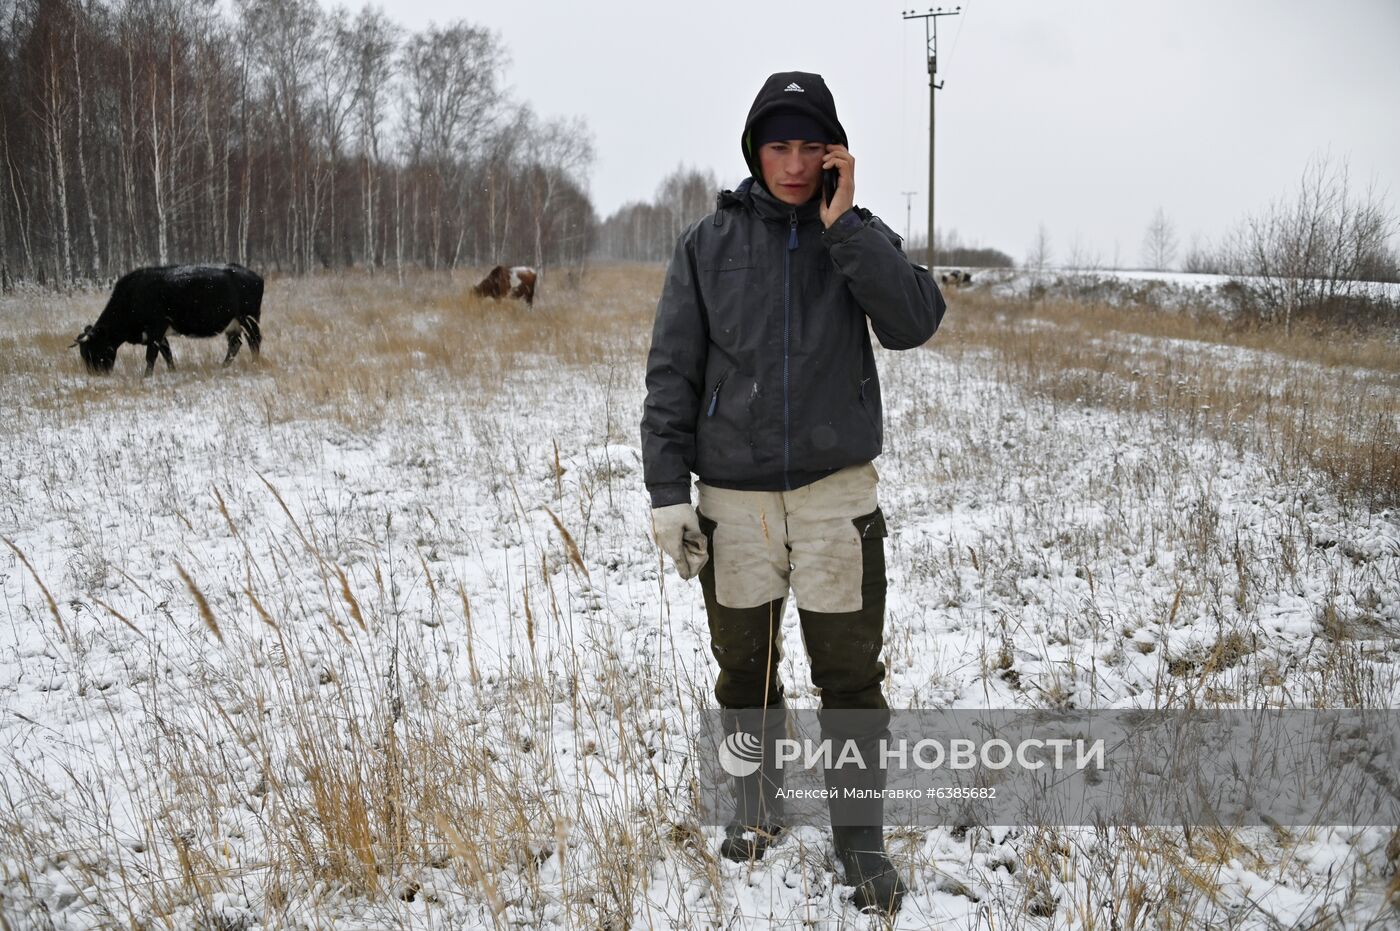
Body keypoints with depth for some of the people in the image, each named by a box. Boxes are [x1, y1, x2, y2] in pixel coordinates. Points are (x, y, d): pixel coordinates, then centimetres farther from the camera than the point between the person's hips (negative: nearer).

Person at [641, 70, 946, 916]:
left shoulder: (857, 236, 3)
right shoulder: (708, 245, 2)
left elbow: (915, 322, -15)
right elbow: (672, 376, 0)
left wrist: (843, 222, -18)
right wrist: (669, 493, -5)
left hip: (837, 495, 0)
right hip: (733, 498, 1)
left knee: (851, 678, 4)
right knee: (746, 671, 13)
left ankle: (861, 835, 20)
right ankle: (758, 806, 34)